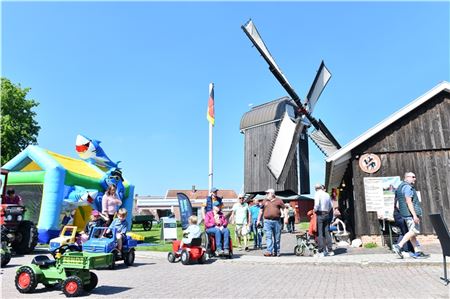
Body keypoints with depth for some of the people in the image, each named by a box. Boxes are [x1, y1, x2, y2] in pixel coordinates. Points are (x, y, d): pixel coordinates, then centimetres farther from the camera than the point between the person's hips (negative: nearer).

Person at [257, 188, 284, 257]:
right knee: (268, 237, -9)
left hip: (276, 221, -1)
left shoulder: (278, 201, 6)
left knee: (277, 238, 6)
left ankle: (277, 252, 18)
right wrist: (258, 220, 16)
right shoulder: (265, 201, 13)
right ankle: (269, 251, -12)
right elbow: (261, 211, 19)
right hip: (267, 221, 1)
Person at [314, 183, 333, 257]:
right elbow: (331, 206, 13)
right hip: (327, 214, 6)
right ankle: (330, 250, 14)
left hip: (320, 214, -6)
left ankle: (321, 252, -1)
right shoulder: (327, 194, 11)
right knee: (327, 232, 11)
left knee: (320, 233, -2)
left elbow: (317, 204, -19)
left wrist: (315, 210, -2)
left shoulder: (317, 194, -8)